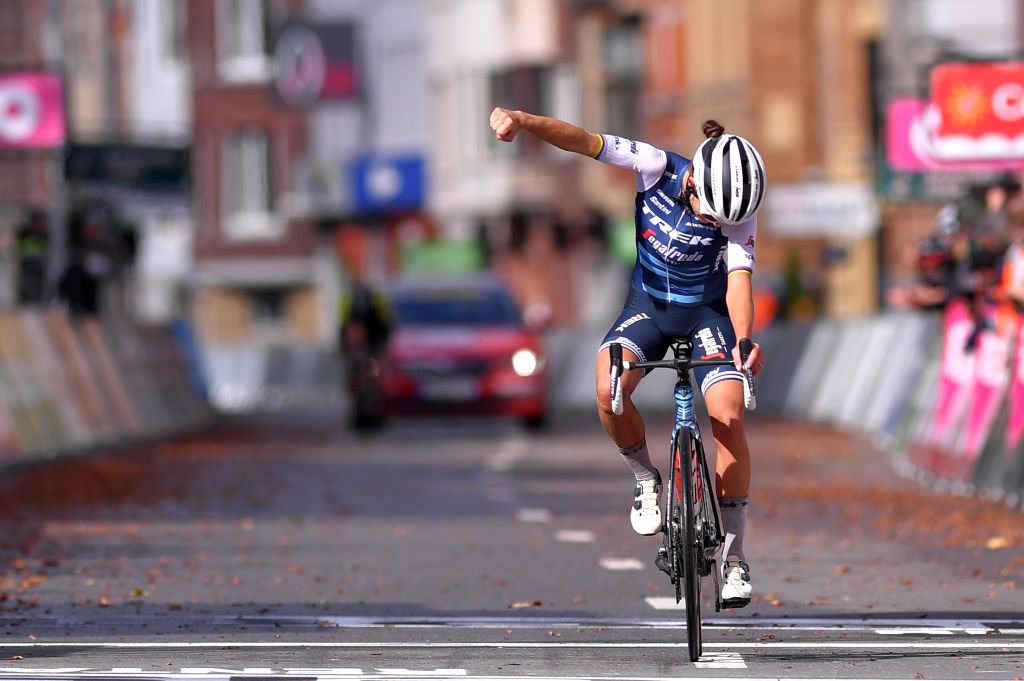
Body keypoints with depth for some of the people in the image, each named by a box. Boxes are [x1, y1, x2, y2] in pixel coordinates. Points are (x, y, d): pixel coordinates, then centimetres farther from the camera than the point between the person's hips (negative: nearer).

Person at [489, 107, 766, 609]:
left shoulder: (738, 215, -22)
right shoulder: (657, 169, -22)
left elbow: (739, 277, -31)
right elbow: (585, 142, -26)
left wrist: (744, 340, -49)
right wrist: (523, 121, -42)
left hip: (707, 313, -1)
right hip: (648, 304, 1)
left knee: (729, 418, -19)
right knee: (609, 389, -29)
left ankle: (733, 553, -6)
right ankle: (645, 479, 0)